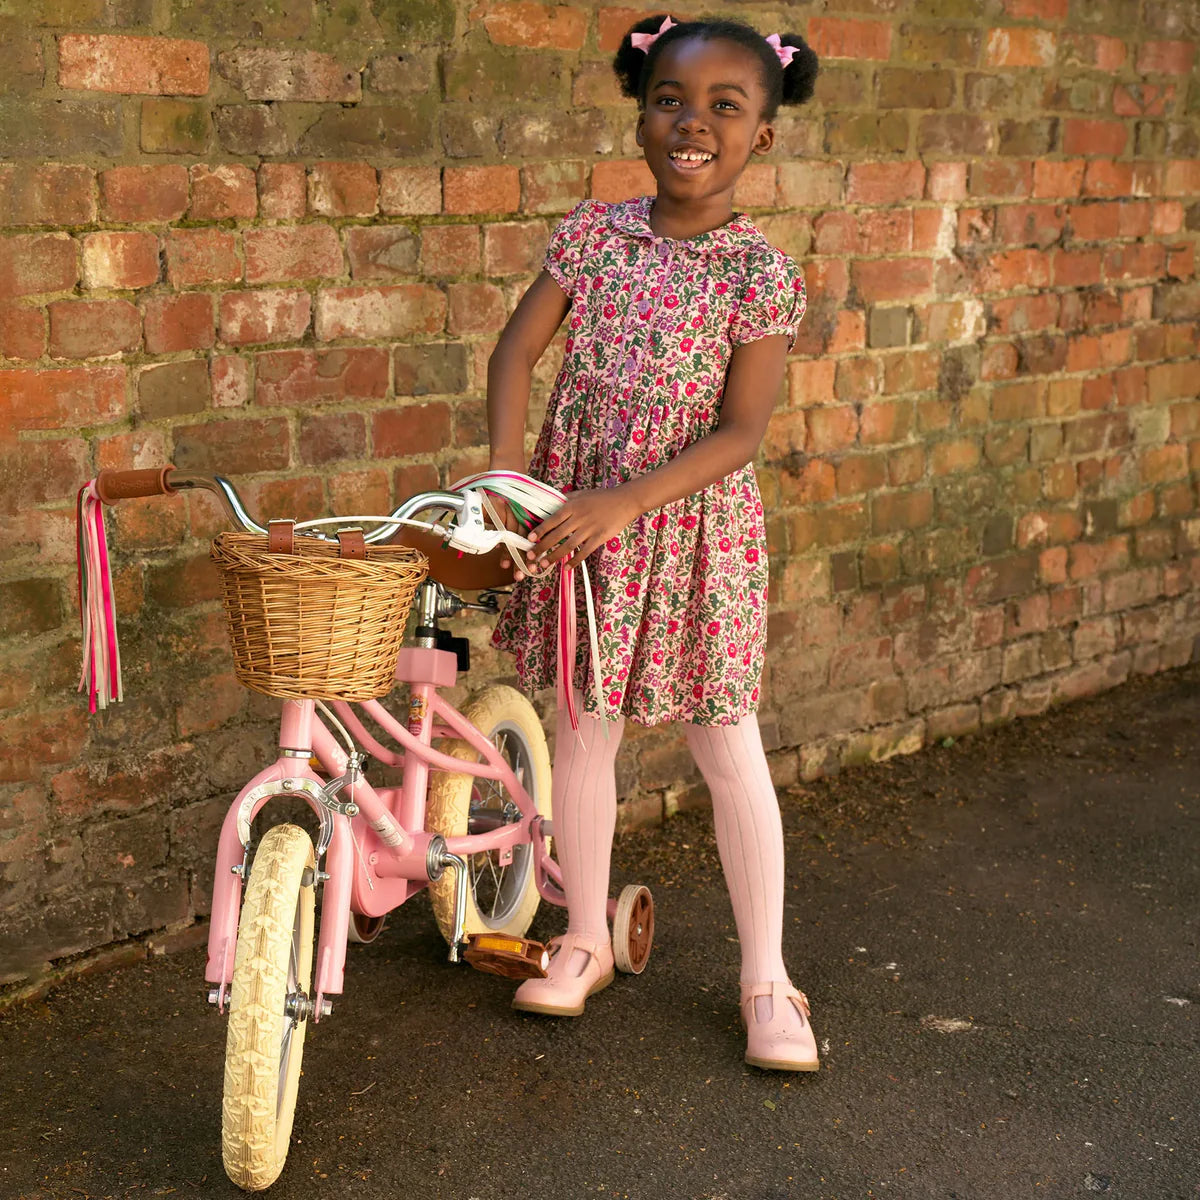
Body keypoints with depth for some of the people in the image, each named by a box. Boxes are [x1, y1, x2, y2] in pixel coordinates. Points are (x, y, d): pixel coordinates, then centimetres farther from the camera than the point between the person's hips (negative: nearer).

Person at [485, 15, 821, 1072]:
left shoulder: (761, 273, -10)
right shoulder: (595, 231, 0)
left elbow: (740, 431, -14)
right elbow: (519, 348, -1)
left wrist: (626, 503, -24)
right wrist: (507, 472, -15)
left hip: (693, 521, -3)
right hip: (578, 514, 3)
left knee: (728, 747, 4)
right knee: (587, 727, 13)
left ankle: (766, 978, 17)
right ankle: (587, 941, 30)